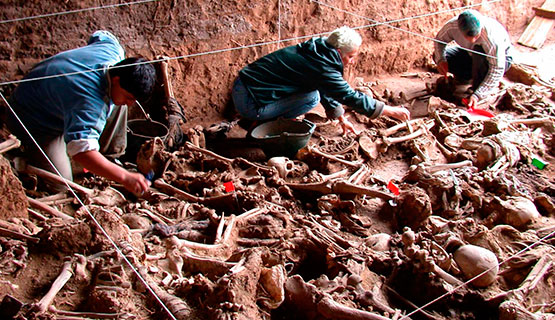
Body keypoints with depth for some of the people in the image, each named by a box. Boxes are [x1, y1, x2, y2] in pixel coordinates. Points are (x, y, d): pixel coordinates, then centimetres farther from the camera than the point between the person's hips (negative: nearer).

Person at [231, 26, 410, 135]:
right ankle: (261, 122, -3)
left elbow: (328, 90, 22)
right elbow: (353, 98, -14)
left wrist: (342, 119, 27)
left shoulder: (315, 52, 8)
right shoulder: (322, 67, -19)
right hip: (250, 104, -9)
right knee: (312, 96, -15)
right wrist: (392, 111, -4)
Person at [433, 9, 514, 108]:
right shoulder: (452, 25, -28)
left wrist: (477, 95, -44)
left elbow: (497, 71, -36)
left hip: (502, 59, -5)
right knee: (438, 55, -14)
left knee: (478, 51, -39)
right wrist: (440, 59, -26)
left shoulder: (492, 37, -39)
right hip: (472, 55, 5)